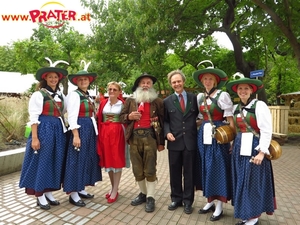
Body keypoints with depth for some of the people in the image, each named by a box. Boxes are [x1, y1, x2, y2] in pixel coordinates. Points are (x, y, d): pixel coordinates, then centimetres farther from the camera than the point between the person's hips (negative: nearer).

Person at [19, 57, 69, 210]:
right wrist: (34, 138, -16)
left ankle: (49, 192, 26)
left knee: (55, 162, 11)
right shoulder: (38, 94, -6)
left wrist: (64, 129, 7)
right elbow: (34, 117, -11)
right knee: (41, 162, 2)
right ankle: (40, 196, 17)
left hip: (58, 131, 6)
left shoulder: (61, 95, 12)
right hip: (43, 130, -6)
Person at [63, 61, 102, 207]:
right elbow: (72, 117, -16)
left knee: (87, 159, 13)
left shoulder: (89, 97, 15)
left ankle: (81, 189, 26)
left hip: (90, 130, 9)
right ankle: (73, 194, 8)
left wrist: (93, 132, 11)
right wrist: (76, 136, -22)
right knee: (77, 160, -3)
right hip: (79, 130, -9)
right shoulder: (74, 95, -8)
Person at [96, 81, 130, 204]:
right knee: (107, 160, 10)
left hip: (117, 134, -4)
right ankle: (113, 187, 26)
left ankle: (115, 190, 11)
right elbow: (98, 118, 7)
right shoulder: (103, 103, 8)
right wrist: (99, 134, -2)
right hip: (104, 134, 4)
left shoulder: (123, 104, -3)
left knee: (117, 160, 1)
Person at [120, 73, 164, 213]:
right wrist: (129, 116, -9)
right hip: (134, 137, 3)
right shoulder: (130, 100, 11)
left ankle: (150, 197, 15)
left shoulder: (157, 101, 4)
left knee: (150, 169, 2)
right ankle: (143, 193, 29)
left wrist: (161, 142, 0)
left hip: (150, 137, -3)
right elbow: (121, 116, 15)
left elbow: (162, 121, 3)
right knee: (137, 169, 11)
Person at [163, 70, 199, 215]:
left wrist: (198, 129, -5)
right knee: (175, 173, 12)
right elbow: (165, 121, 7)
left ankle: (188, 201, 25)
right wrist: (167, 132, -9)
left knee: (189, 173, 9)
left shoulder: (194, 98, 4)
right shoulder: (167, 101, 6)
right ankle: (176, 199, 29)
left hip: (190, 141, -1)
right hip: (174, 141, 1)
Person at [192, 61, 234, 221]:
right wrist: (203, 129, 10)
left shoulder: (222, 95, -8)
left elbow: (230, 121, -9)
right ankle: (210, 201, 26)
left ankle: (219, 207, 15)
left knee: (218, 168, 1)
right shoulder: (199, 97, 9)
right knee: (206, 168, 11)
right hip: (203, 135, 6)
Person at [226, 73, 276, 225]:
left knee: (253, 182, 3)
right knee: (241, 182, 12)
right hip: (239, 149, 6)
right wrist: (234, 145, 9)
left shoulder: (259, 105, -9)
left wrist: (261, 152, -18)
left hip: (254, 148, -6)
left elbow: (266, 130, -14)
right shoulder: (236, 108, 10)